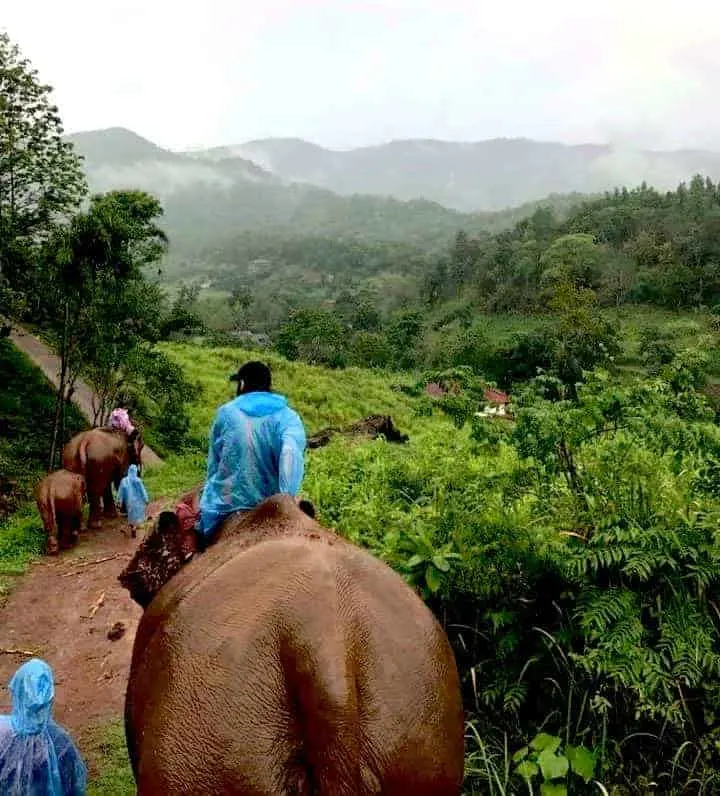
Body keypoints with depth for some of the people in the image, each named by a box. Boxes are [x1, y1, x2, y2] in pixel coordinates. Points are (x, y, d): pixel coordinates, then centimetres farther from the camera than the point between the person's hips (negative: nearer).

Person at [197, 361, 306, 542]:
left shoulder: (226, 412, 3)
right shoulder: (286, 416, -1)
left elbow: (213, 464, 9)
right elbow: (291, 452, -22)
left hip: (222, 508, 3)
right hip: (266, 507, -2)